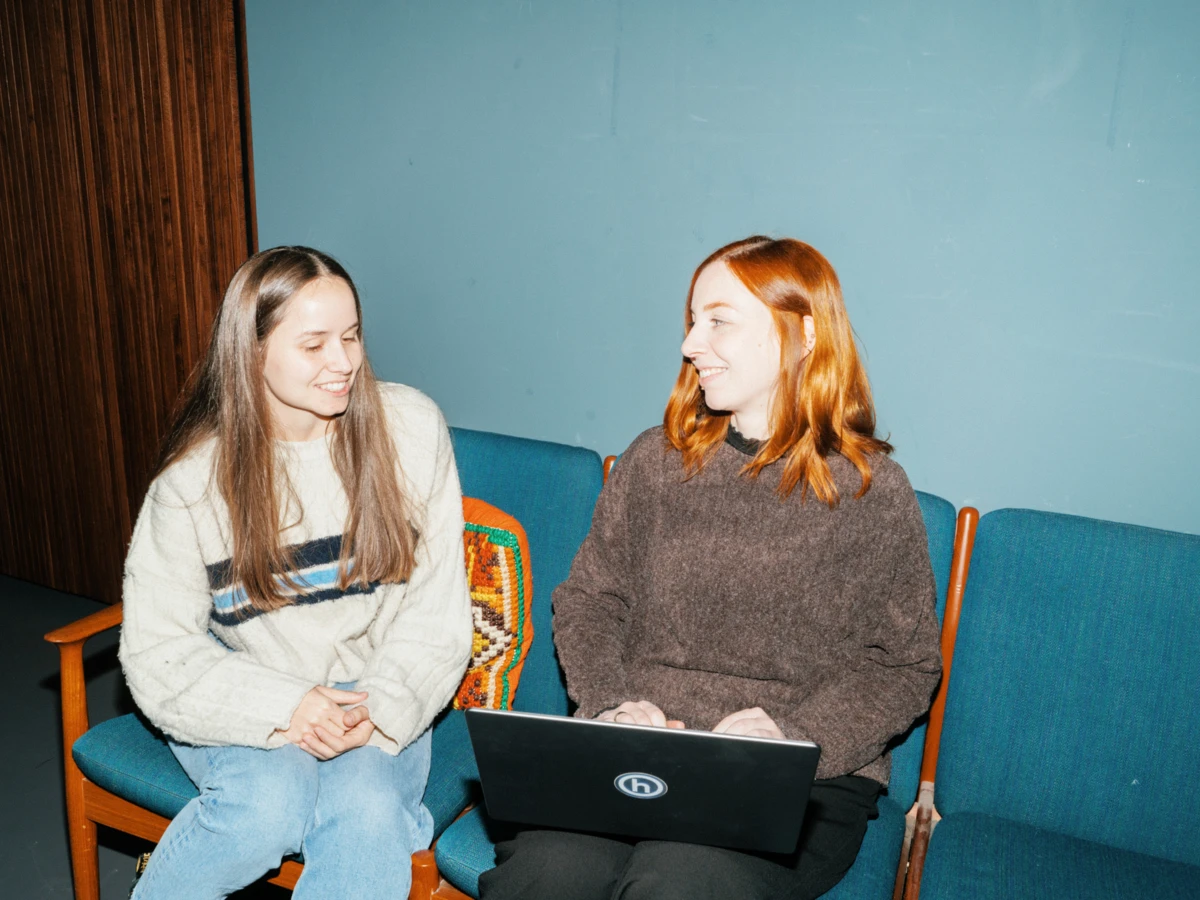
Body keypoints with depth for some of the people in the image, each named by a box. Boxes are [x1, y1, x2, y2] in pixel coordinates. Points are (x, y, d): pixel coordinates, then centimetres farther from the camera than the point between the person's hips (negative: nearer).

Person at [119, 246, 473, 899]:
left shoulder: (411, 429, -7)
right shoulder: (195, 477, -8)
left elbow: (438, 609, -4)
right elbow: (157, 654, -6)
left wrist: (380, 707, -19)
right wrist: (283, 707, -21)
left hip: (375, 695, 1)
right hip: (244, 706, 0)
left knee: (370, 812, -29)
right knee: (271, 803, -29)